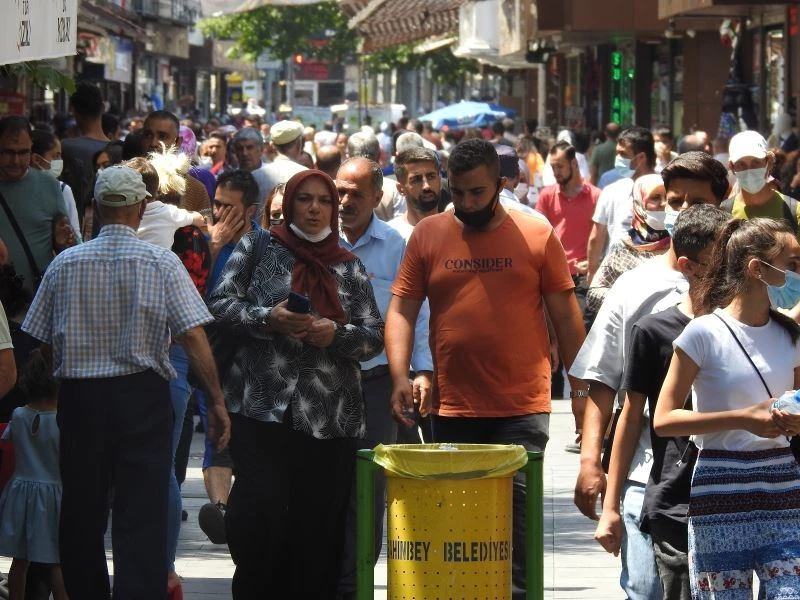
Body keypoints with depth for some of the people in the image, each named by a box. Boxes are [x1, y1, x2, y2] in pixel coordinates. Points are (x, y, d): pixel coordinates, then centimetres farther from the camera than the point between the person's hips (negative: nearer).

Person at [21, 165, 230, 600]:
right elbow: (194, 336, -10)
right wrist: (217, 401, -5)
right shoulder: (161, 262, -5)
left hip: (78, 399, 2)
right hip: (143, 396, -2)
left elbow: (41, 343, 6)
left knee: (81, 514, 14)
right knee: (142, 516, -4)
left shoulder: (64, 263, 1)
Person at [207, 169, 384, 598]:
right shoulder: (257, 249, 9)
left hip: (330, 420, 2)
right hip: (263, 408, -2)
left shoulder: (349, 268, 14)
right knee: (261, 515, -14)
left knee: (319, 531, 0)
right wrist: (268, 319, -14)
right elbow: (220, 304, 2)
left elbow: (375, 336, 10)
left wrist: (336, 334, -10)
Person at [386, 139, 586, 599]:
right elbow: (401, 311, 5)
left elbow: (566, 317, 5)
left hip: (522, 407, -2)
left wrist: (581, 389, 3)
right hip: (452, 409, 2)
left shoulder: (537, 235, 1)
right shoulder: (428, 235, 5)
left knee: (515, 514, -7)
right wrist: (400, 376, -9)